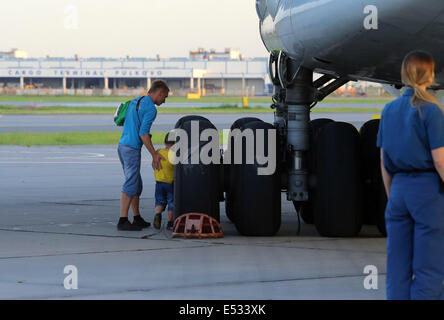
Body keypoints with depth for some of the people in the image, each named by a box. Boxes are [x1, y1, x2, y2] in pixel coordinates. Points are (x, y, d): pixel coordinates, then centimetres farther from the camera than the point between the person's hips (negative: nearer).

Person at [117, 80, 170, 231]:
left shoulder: (135, 101, 16)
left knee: (137, 185, 16)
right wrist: (154, 155, -14)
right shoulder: (151, 109, -13)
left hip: (122, 145, 10)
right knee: (130, 185, -8)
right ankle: (123, 221, -9)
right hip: (132, 149, -10)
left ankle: (137, 218, 21)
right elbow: (143, 133, -19)